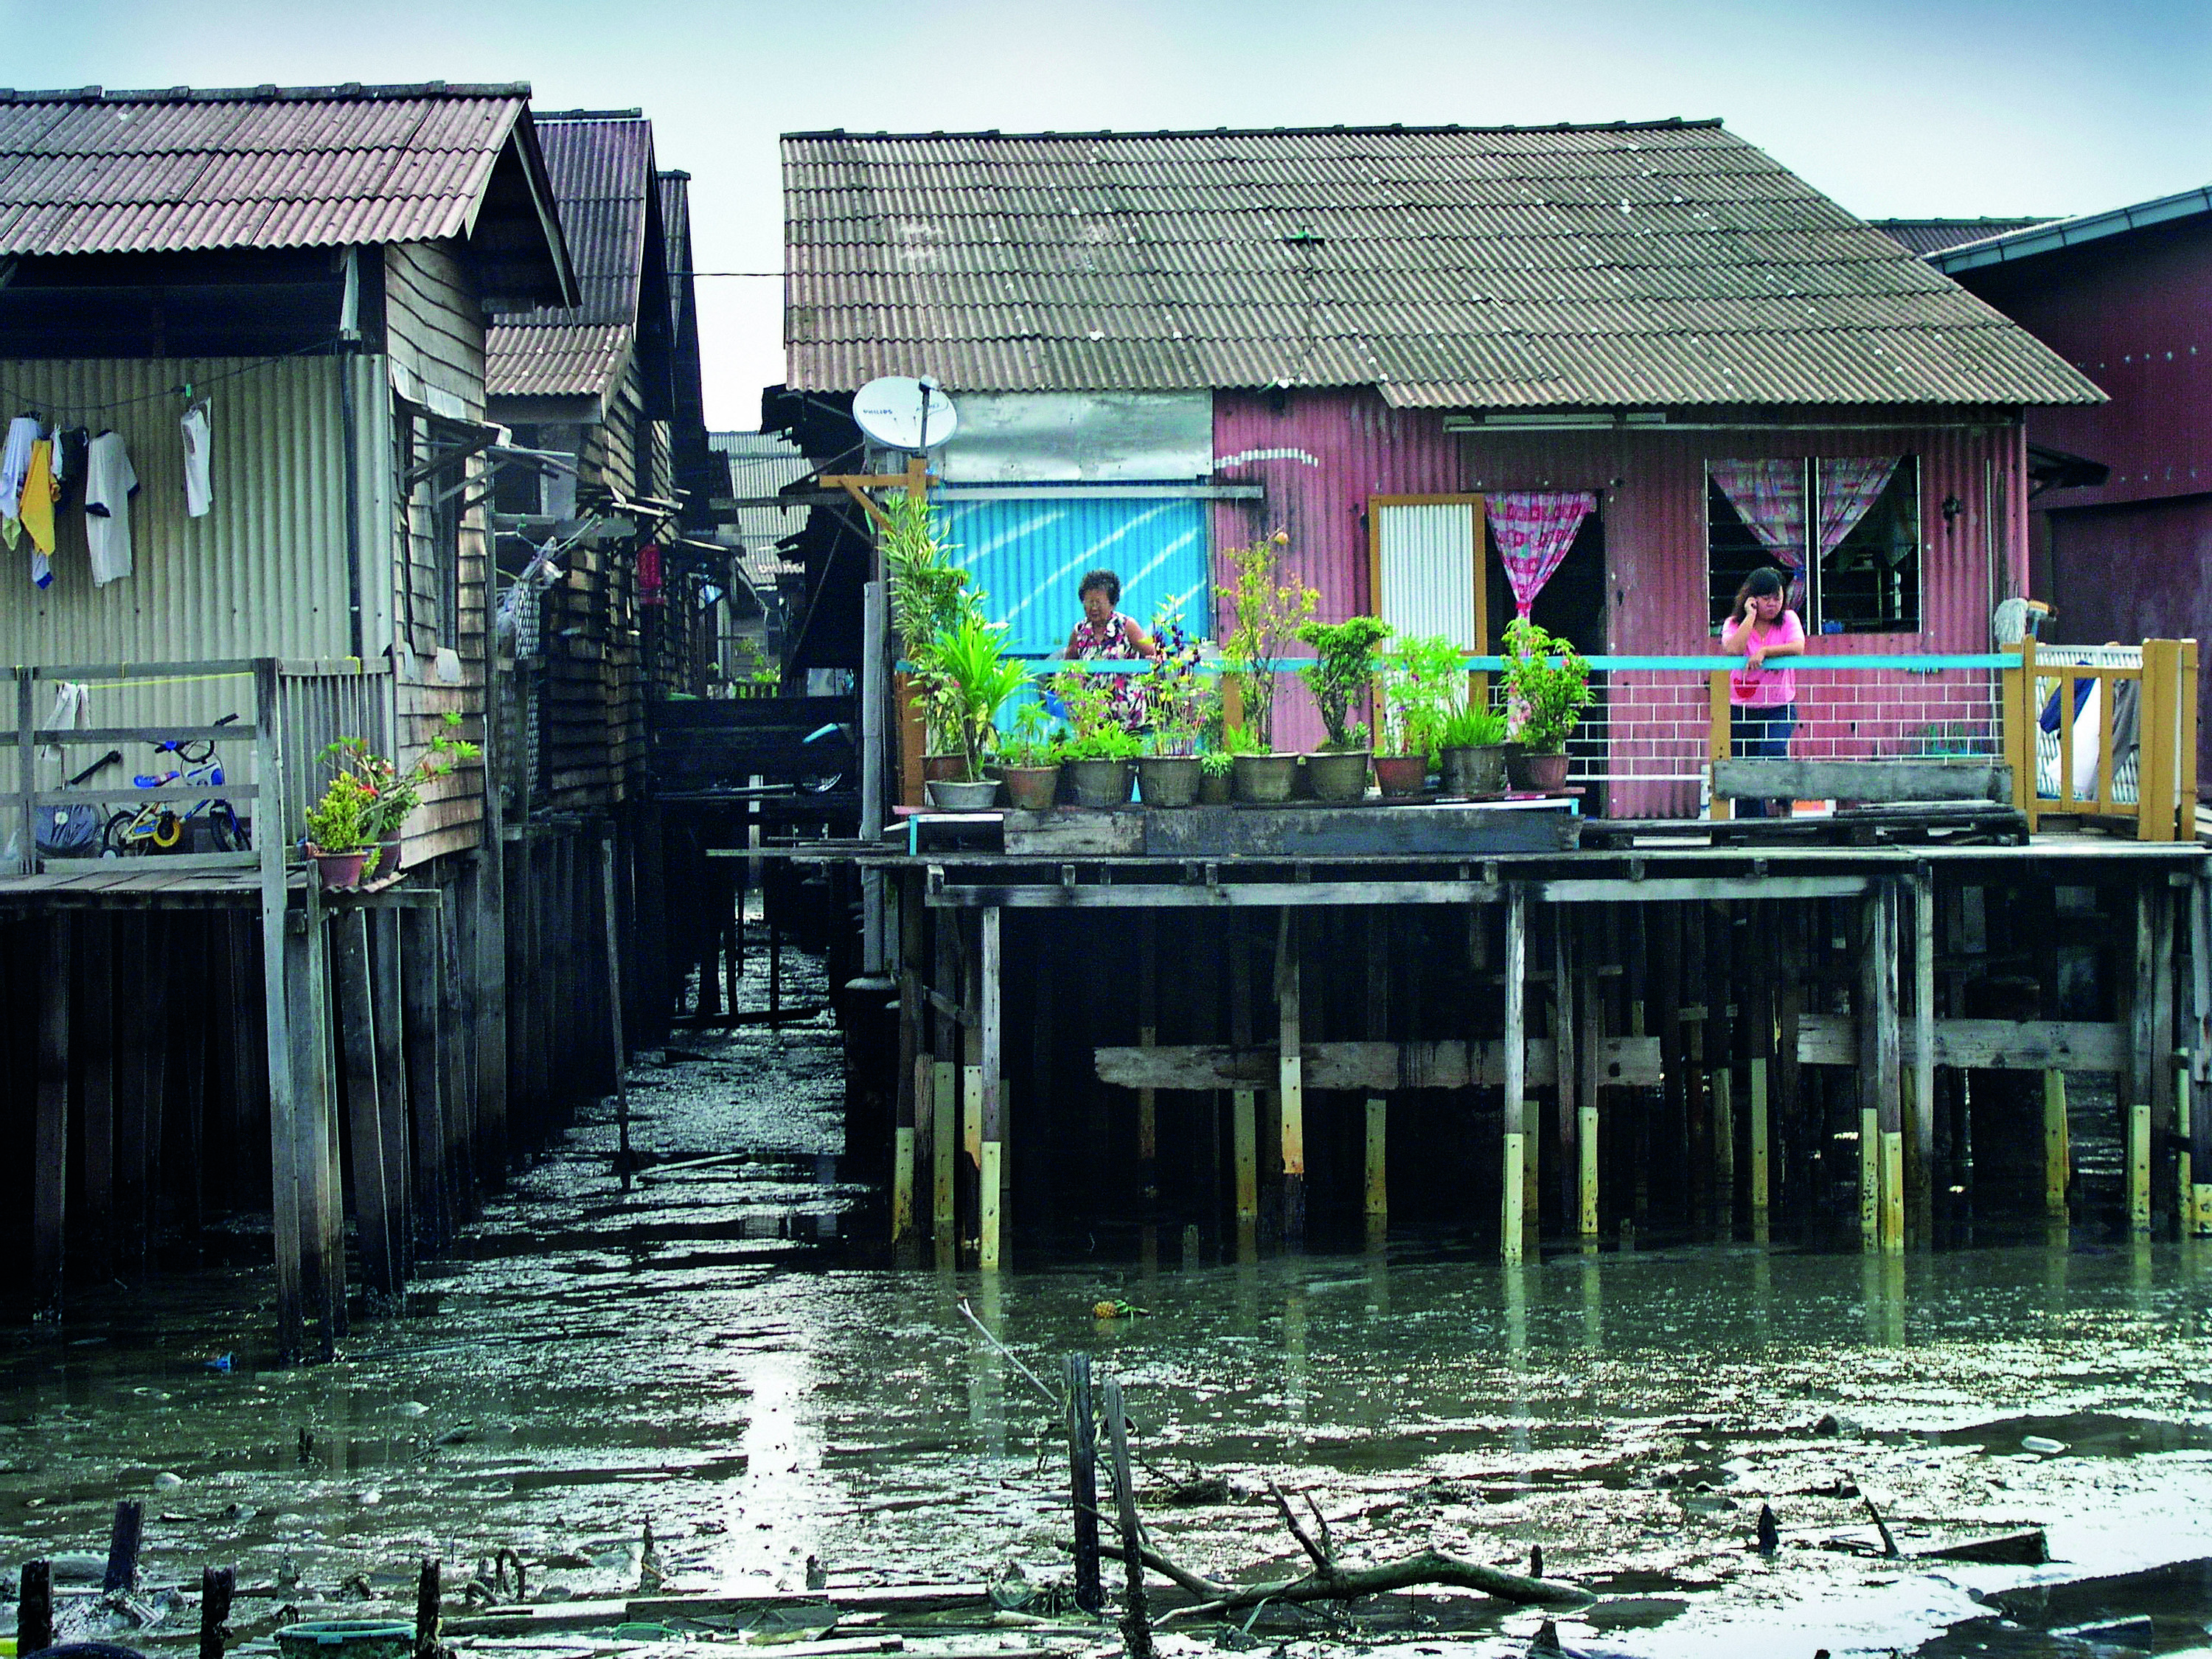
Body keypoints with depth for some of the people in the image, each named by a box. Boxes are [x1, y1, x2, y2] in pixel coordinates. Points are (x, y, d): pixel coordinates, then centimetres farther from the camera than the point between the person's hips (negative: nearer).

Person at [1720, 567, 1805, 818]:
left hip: (1780, 708, -1)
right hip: (1741, 709, 1)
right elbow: (1733, 649, -20)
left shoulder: (1788, 619, 2)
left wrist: (1764, 651, -24)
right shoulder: (1734, 624, 0)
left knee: (1773, 751, -26)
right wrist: (1750, 617, -15)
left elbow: (1798, 648, -16)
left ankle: (1784, 803, -3)